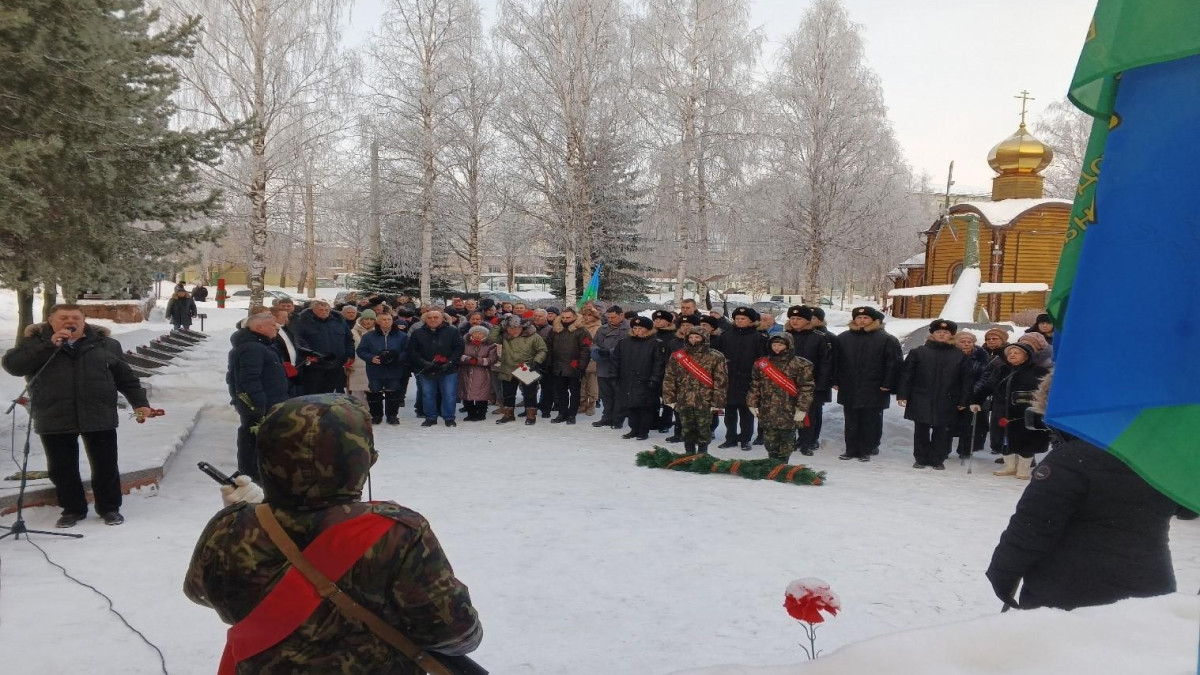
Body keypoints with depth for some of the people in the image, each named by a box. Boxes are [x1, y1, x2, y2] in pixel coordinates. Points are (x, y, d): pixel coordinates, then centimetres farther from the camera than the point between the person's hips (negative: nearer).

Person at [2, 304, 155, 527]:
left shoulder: (105, 344, 7)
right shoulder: (36, 342, 4)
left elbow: (125, 377, 11)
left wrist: (139, 403, 3)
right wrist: (49, 346, -17)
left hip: (100, 418, 0)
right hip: (54, 420, 0)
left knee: (105, 466, 6)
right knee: (62, 468, 10)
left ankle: (109, 508, 21)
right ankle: (73, 509, 27)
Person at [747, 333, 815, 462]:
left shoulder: (799, 364, -5)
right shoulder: (761, 364, 8)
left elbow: (806, 388, -8)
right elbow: (755, 386, 13)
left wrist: (802, 408, -12)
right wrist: (752, 403, 7)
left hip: (789, 413, -3)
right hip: (768, 412, 3)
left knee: (786, 442, 5)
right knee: (770, 441, 9)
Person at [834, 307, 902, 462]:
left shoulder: (887, 340, -3)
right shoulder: (843, 338, 8)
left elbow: (893, 364, -6)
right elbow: (835, 361, 10)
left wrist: (887, 385, -10)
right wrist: (836, 382, 5)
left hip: (874, 391, -3)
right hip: (849, 389, 3)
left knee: (870, 422, 4)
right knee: (851, 422, 9)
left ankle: (866, 450, 13)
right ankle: (851, 450, 17)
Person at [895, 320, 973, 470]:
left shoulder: (961, 356, 4)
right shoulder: (917, 352, 3)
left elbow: (967, 379, 5)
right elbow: (906, 374, 1)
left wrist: (964, 401, 1)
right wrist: (902, 394, -5)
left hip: (946, 403, 0)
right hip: (921, 401, 0)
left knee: (943, 432, 4)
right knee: (921, 431, 7)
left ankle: (938, 460, 17)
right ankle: (921, 459, 19)